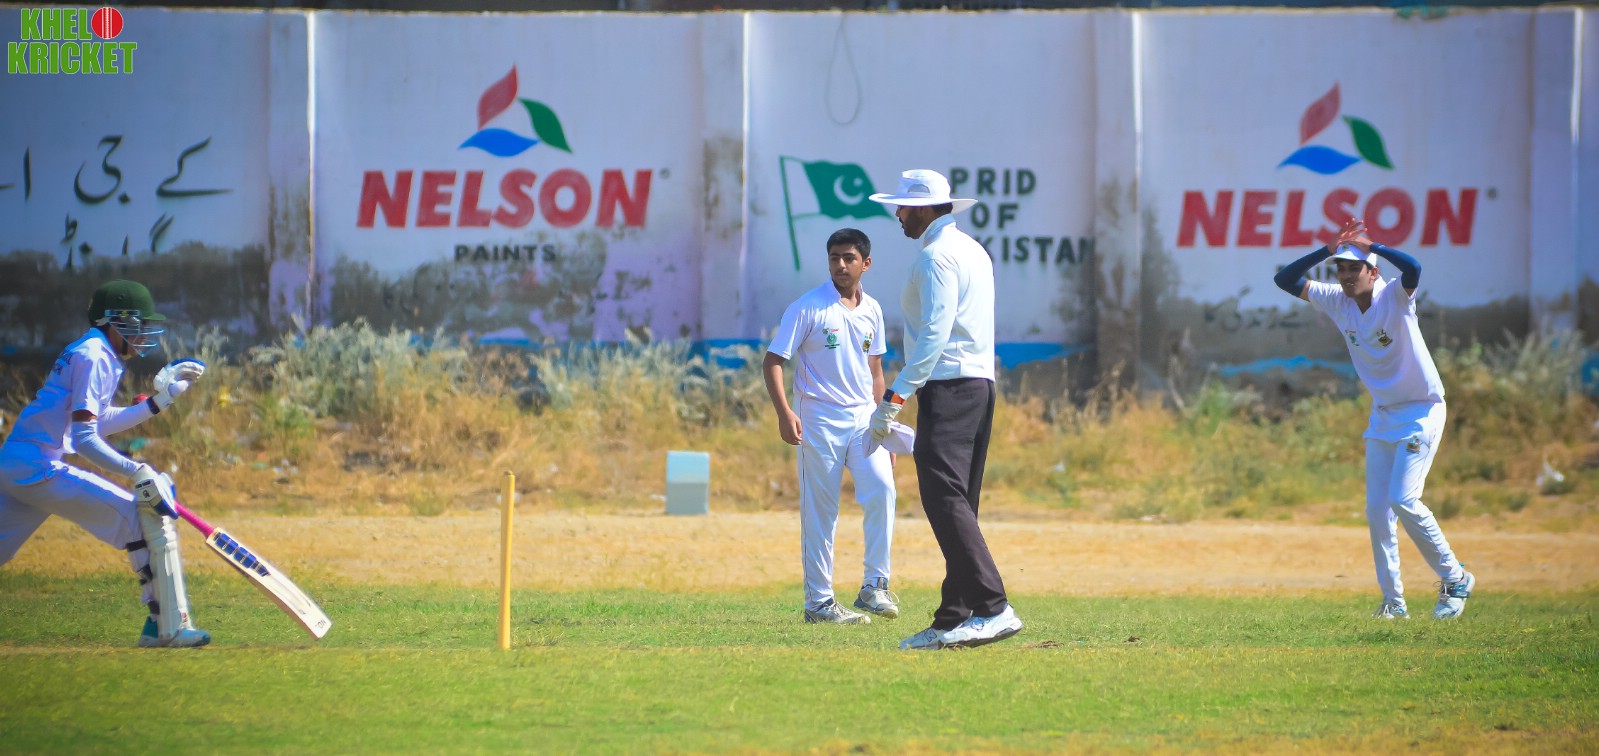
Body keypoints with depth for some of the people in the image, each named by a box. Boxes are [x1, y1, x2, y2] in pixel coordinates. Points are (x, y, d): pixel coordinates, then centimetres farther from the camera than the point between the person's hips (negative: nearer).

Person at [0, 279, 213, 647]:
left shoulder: (88, 352, 18)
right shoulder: (94, 358, -11)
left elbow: (98, 422, 26)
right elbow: (85, 439, -19)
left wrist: (158, 401, 22)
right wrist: (136, 472, -26)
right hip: (40, 470, -10)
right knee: (147, 517, -10)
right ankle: (168, 627, -13)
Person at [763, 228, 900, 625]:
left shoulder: (871, 311, 11)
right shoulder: (808, 308, -6)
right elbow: (772, 362, -7)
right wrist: (784, 413, -21)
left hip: (864, 417, 4)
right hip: (820, 420, -4)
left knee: (882, 490, -14)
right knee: (820, 511, -1)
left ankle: (874, 586, -7)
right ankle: (818, 602, 5)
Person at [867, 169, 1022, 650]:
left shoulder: (937, 256, -10)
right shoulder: (973, 250, 21)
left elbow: (934, 335, -19)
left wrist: (893, 399, -20)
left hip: (948, 387, -10)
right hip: (981, 383, 10)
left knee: (944, 498, -17)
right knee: (957, 506, 10)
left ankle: (993, 608, -27)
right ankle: (952, 621, 9)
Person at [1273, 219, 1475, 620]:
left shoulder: (1394, 297, -20)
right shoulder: (1336, 301, -2)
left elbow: (1412, 269, -42)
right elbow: (1285, 279, -3)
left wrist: (1369, 245, -30)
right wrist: (1330, 249, -14)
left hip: (1422, 411, -7)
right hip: (1383, 415, 7)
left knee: (1403, 500, -17)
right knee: (1377, 509, 2)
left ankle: (1456, 580, -2)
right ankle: (1393, 600, 11)